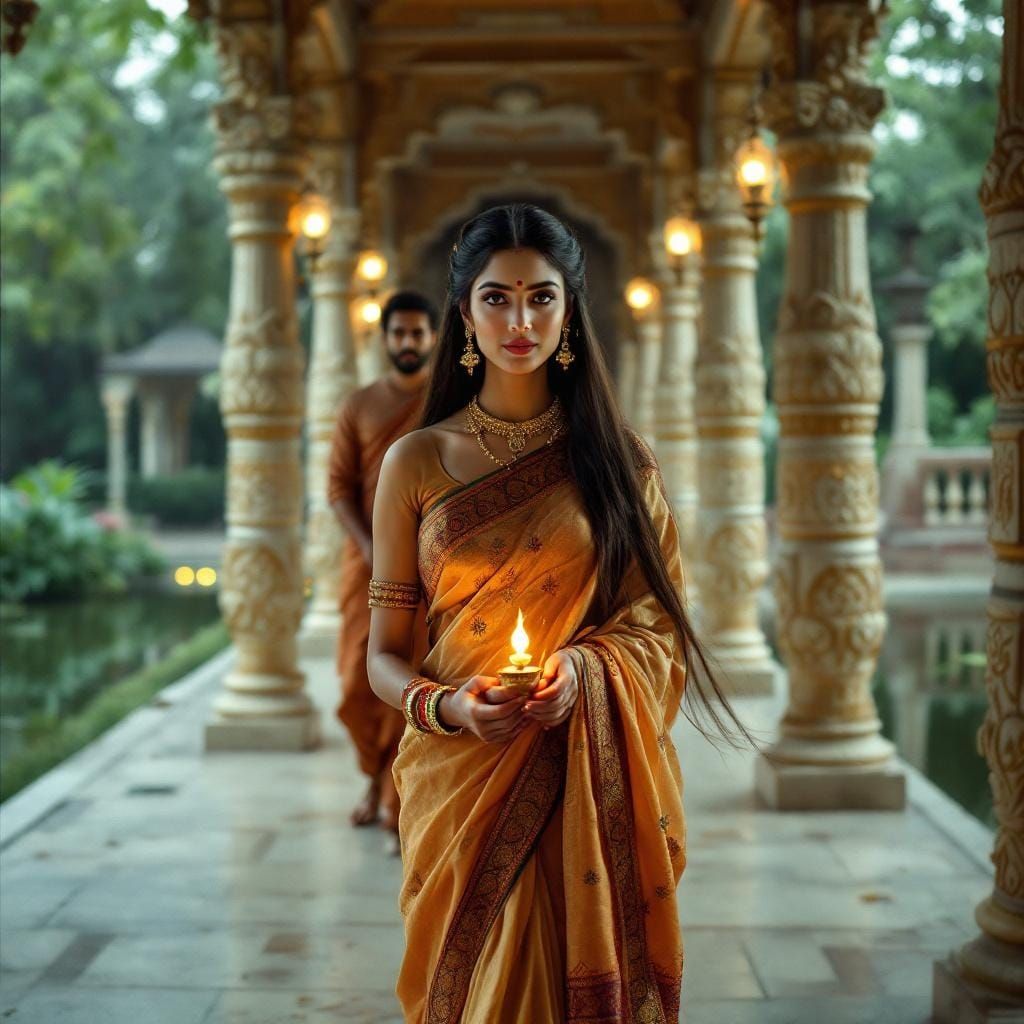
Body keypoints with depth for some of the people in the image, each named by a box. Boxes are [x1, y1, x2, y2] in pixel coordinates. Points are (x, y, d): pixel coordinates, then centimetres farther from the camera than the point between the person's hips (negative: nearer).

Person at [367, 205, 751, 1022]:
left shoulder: (619, 459, 2)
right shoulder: (418, 462, 1)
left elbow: (661, 626, 4)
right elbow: (385, 656, 3)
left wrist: (586, 667, -16)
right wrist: (446, 706, -17)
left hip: (588, 785, 0)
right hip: (461, 779, 0)